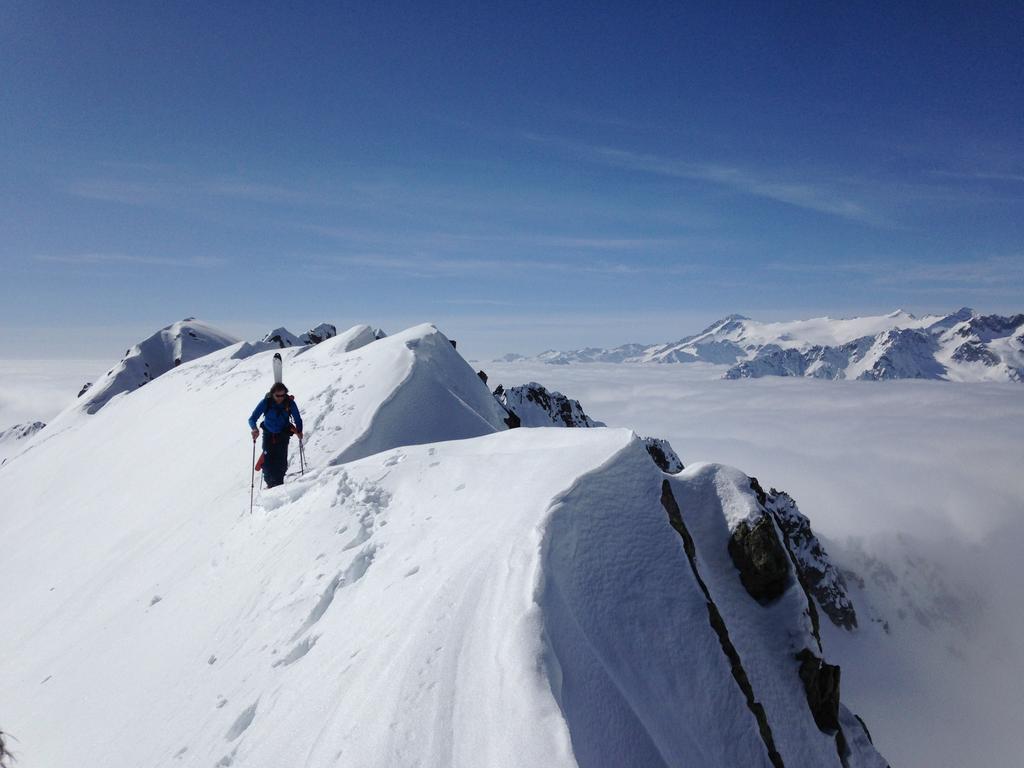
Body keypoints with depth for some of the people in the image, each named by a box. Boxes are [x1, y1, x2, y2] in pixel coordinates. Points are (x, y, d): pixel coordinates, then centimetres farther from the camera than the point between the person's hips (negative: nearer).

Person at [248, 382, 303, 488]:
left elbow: (297, 419, -2)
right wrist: (254, 429, -36)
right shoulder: (266, 402, -16)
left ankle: (278, 484, 6)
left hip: (283, 436, 0)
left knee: (281, 462, -10)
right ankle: (270, 483, 14)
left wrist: (299, 431, -14)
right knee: (267, 460, -8)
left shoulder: (290, 403, -14)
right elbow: (252, 418, -17)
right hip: (268, 435, 0)